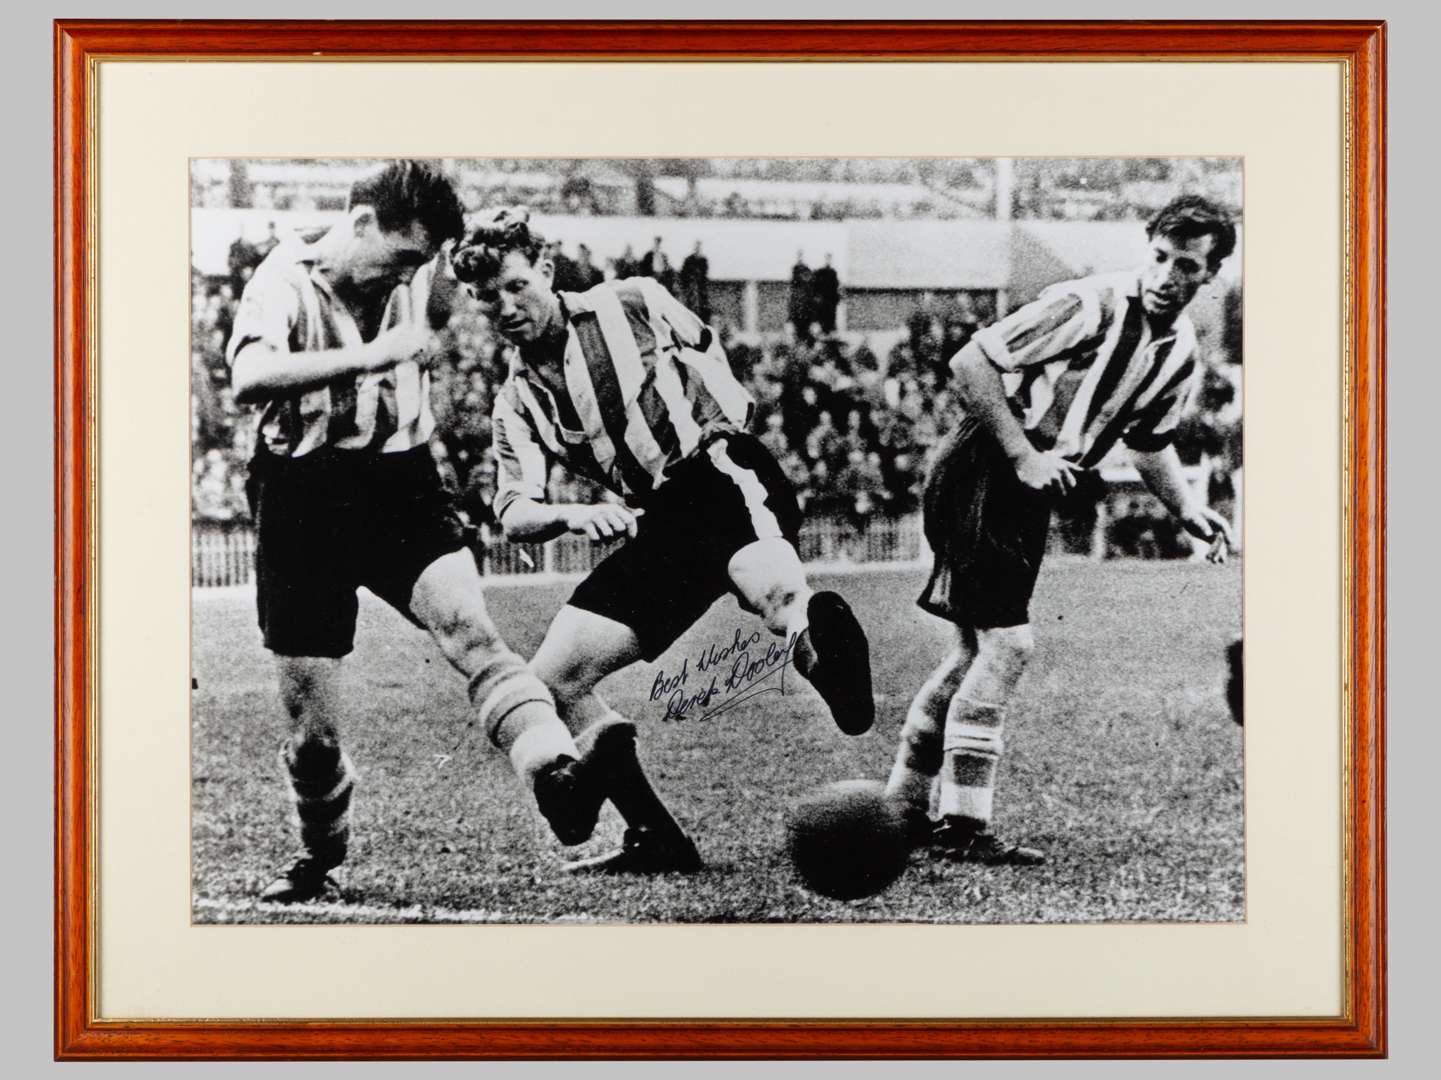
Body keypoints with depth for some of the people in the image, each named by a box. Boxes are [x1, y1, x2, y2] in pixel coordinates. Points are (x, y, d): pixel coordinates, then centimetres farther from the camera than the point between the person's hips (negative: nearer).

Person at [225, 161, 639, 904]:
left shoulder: (412, 278, 8)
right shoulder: (284, 280, -10)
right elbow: (250, 377, -32)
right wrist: (369, 355, -35)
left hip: (399, 488, 3)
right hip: (304, 501, -3)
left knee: (469, 626, -27)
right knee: (312, 726, 3)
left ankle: (555, 774, -47)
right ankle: (321, 857, 29)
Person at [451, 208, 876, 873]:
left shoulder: (631, 304, 5)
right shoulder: (518, 404, 11)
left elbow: (710, 355, 21)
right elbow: (513, 515, -1)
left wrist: (725, 431, 5)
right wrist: (572, 515, -22)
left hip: (721, 476, -4)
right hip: (657, 526, 5)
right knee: (552, 681, -5)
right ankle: (655, 837, -1)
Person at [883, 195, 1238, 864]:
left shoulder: (1181, 351, 7)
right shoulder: (1088, 304, -19)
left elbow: (1150, 443, 22)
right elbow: (970, 364, -19)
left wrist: (1188, 510, 6)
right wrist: (1025, 457, -21)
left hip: (1028, 494, 9)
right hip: (979, 476, -9)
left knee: (978, 650, 14)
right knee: (1006, 644, -13)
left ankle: (902, 806, 26)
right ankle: (963, 828, -6)